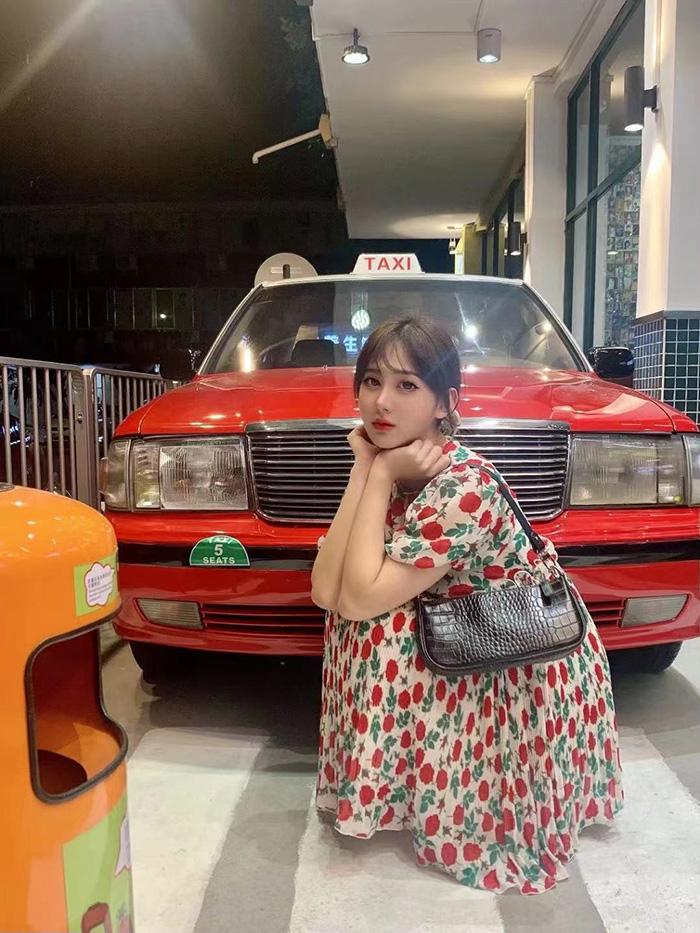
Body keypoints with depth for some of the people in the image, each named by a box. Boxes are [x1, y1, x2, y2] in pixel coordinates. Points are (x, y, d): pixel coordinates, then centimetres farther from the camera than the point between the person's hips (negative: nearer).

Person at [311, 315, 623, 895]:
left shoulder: (464, 487, -30)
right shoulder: (391, 469, -5)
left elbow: (358, 600, -32)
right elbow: (327, 592, -17)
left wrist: (381, 476, -26)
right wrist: (364, 470, -20)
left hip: (534, 666, -7)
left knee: (374, 622, -21)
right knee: (367, 611, -11)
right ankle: (393, 776, 13)